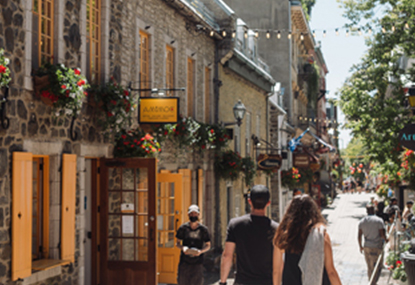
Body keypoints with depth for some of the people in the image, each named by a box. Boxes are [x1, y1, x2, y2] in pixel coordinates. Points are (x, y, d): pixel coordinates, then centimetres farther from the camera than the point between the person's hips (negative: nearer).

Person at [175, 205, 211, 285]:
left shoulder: (203, 229, 0)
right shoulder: (183, 228, 1)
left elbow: (208, 245, 7)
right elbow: (178, 243, 9)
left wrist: (201, 251, -13)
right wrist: (182, 248, -14)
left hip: (197, 263, -1)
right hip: (184, 261, 1)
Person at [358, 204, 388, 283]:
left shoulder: (362, 222, 5)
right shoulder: (379, 220, -9)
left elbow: (359, 236, 4)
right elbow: (382, 234, -14)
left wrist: (360, 246, 15)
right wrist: (386, 239, 6)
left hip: (366, 247, 5)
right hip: (377, 247, -5)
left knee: (370, 268, 15)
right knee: (377, 267, 1)